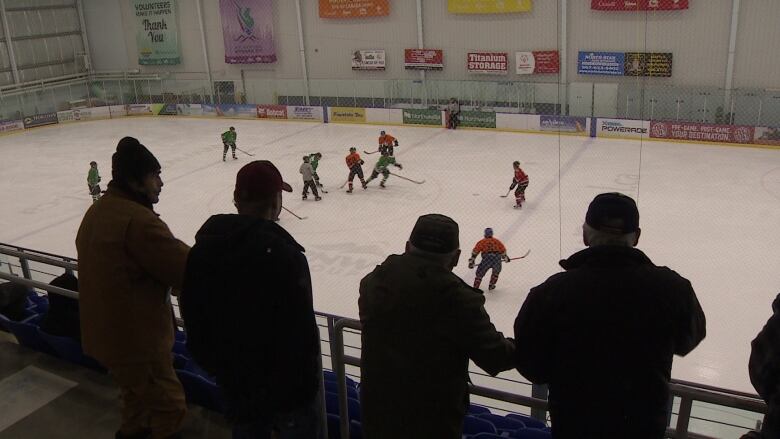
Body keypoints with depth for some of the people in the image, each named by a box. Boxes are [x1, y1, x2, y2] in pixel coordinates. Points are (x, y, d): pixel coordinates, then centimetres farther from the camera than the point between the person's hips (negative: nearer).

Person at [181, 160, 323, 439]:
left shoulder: (202, 249, -5)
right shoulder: (283, 254, -27)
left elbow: (193, 317, 4)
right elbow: (300, 335, -26)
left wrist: (217, 367, 16)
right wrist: (307, 385, -13)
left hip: (234, 380, 6)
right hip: (283, 382, -6)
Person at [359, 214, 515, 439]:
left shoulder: (374, 281, -7)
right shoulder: (457, 299, -24)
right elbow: (495, 356, -17)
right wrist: (519, 348, 5)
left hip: (378, 408, 4)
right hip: (434, 420, -4)